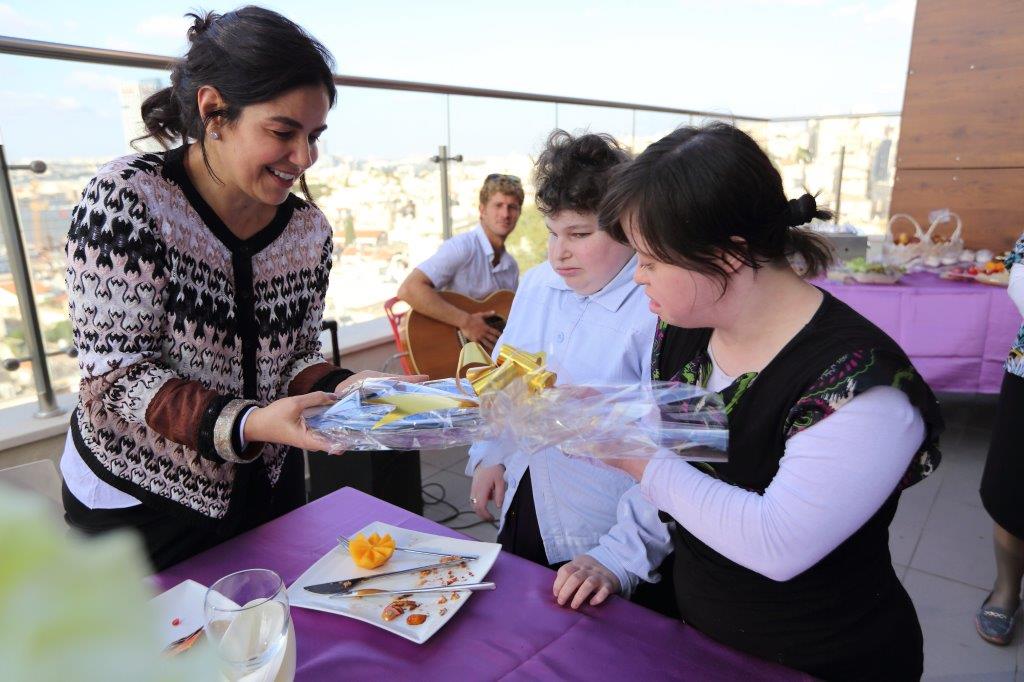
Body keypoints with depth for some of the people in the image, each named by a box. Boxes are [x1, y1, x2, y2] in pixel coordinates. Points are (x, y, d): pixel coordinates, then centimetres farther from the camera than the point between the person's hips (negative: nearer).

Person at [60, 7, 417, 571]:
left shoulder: (309, 229, -7)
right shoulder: (127, 199, -20)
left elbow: (295, 355, 0)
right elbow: (115, 375, -22)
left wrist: (343, 388, -21)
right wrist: (247, 424, -36)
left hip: (268, 488, 5)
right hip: (140, 499, -4)